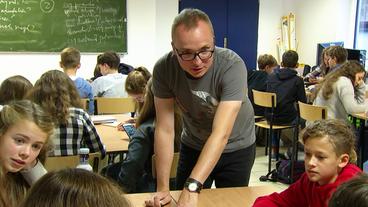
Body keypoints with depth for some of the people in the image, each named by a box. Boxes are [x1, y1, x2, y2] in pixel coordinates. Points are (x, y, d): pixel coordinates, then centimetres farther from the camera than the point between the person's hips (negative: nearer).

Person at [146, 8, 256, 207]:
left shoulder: (232, 65, -32)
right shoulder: (163, 68, -23)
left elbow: (221, 134, -38)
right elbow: (165, 129, -21)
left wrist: (192, 186, -47)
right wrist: (162, 188, -26)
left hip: (235, 147, -2)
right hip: (193, 146, 2)